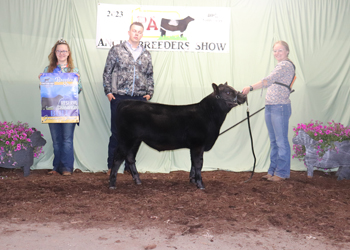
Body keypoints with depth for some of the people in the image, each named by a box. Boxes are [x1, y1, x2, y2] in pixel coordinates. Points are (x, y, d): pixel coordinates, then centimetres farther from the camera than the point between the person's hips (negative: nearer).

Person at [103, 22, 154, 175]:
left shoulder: (146, 54, 14)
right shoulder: (116, 50, 5)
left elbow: (150, 76, 19)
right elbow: (107, 72, 6)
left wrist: (149, 93, 7)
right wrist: (108, 92, -2)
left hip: (139, 99, 3)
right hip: (119, 97, -3)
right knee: (116, 132, -1)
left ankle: (129, 165, 15)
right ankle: (111, 166, 8)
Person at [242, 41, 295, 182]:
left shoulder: (286, 65, -11)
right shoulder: (280, 66, 21)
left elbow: (269, 80, -24)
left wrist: (251, 88, -31)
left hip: (280, 108, -10)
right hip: (270, 107, 10)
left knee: (281, 141, -2)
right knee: (274, 141, 14)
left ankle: (282, 172, 6)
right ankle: (273, 170, 21)